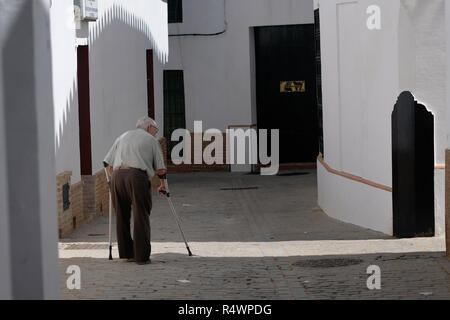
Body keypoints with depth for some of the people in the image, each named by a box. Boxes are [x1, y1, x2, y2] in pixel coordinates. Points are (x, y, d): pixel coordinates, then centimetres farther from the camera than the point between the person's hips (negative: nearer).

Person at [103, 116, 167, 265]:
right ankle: (142, 256, -3)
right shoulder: (151, 140, 17)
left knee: (122, 217, 13)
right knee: (141, 217, -1)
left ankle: (127, 253, 16)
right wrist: (163, 185, 29)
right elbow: (160, 169, 15)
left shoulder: (122, 137, 27)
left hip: (117, 176, 4)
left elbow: (108, 163, 20)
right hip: (137, 176, -4)